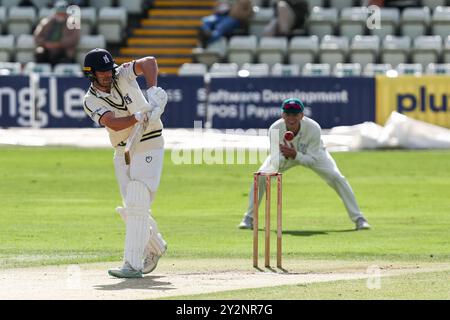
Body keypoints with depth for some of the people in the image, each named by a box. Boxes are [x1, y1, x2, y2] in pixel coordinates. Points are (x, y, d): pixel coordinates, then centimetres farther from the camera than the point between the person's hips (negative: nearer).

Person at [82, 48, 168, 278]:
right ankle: (155, 247, 37)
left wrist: (152, 90, -27)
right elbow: (113, 123, -20)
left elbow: (149, 62, -13)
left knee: (137, 205, -15)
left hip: (149, 145, -4)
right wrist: (139, 117, -35)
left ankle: (133, 265, -19)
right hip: (122, 153, 4)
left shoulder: (123, 76, -4)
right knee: (131, 209, 11)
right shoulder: (91, 101, -5)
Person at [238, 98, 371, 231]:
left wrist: (295, 155, -51)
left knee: (337, 178, -17)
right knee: (261, 177, -17)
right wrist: (284, 155, -54)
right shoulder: (275, 129, -34)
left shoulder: (314, 128, -37)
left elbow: (312, 160, -33)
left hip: (312, 154, -1)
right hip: (282, 156, 1)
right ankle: (248, 218, 1)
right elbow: (275, 161, -31)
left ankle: (358, 218, -5)